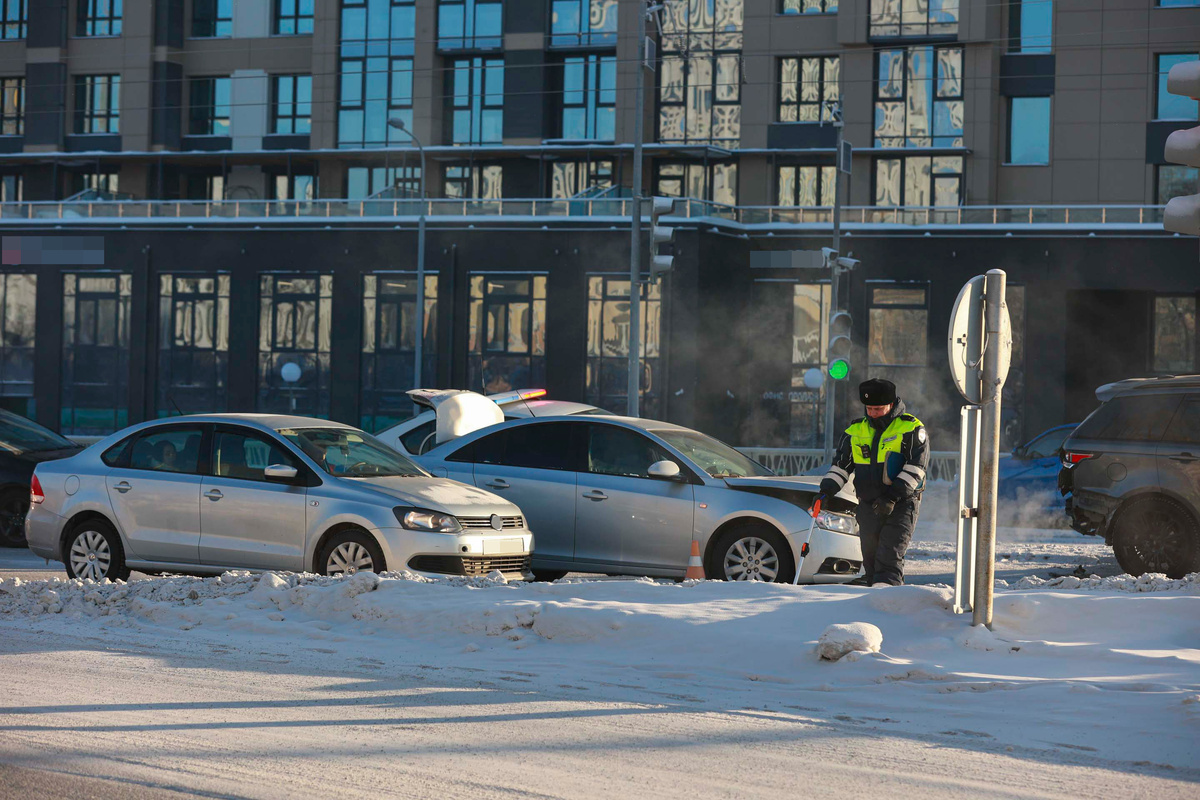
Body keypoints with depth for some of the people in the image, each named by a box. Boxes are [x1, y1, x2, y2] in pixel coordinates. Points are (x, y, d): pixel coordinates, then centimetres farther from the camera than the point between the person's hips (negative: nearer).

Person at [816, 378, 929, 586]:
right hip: (868, 505, 5)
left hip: (902, 504, -5)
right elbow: (841, 465, 18)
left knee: (890, 555, -17)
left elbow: (916, 467, -10)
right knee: (870, 554, 1)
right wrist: (827, 489, 0)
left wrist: (893, 495, -20)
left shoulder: (911, 429, -4)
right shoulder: (855, 431, 11)